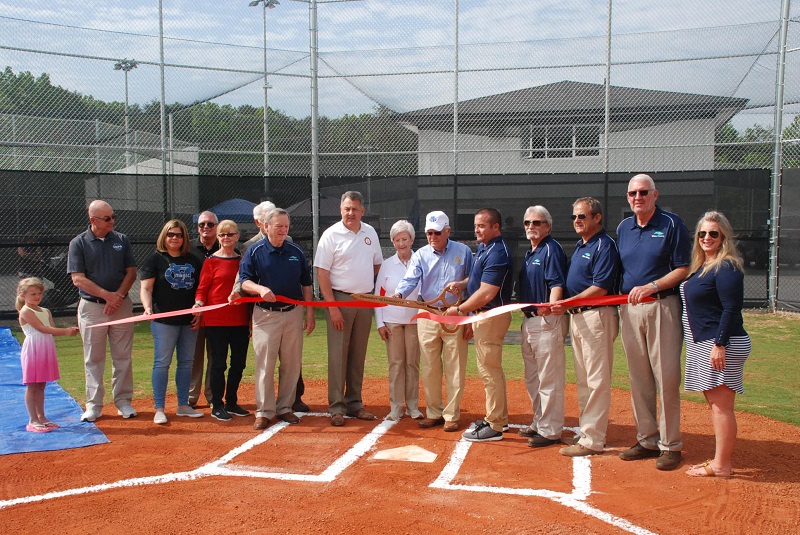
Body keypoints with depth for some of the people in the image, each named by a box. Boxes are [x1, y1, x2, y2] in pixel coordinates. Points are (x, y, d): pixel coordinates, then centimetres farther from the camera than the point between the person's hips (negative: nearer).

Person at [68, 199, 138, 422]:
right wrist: (107, 295, -14)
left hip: (121, 305, 2)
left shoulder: (122, 240, 6)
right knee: (94, 359, 4)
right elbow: (78, 279, -7)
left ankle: (123, 401, 14)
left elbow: (131, 272, 5)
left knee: (123, 357, 4)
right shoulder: (78, 243, -1)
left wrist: (119, 296, -10)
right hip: (91, 307, -2)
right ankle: (94, 404, 12)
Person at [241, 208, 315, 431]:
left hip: (293, 313, 3)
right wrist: (260, 289, -26)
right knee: (265, 364, -3)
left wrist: (310, 315, 7)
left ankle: (285, 408, 19)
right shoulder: (254, 252, 0)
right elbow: (244, 281, -5)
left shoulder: (296, 251, 8)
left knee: (292, 364, 7)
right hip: (265, 314, -3)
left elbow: (306, 284, 12)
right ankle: (264, 411, 5)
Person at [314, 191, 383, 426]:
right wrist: (332, 307, -16)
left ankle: (354, 403, 20)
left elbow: (377, 263, 20)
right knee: (338, 354, -3)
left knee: (358, 354, 10)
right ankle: (336, 407, 3)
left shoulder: (370, 233, 8)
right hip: (340, 299, -5)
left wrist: (370, 289, 9)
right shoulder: (331, 235, -7)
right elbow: (322, 273, -10)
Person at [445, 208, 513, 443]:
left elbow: (485, 294, -25)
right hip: (482, 316, 11)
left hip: (492, 315, -11)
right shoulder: (483, 248, 11)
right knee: (491, 369, 17)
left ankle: (494, 426, 4)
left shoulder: (497, 253, -21)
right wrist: (462, 284, 5)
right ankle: (499, 418, 29)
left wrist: (459, 310, -17)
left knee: (489, 370, -4)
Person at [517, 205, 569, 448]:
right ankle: (539, 423, 29)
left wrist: (550, 305, -38)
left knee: (549, 378, -5)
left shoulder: (551, 249, -10)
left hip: (547, 320, -10)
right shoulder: (530, 253, 18)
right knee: (532, 378, 17)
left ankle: (551, 430, 1)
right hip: (529, 320, 10)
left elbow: (557, 284, -22)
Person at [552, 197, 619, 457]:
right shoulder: (580, 245, 19)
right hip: (577, 316, 10)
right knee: (583, 380, 15)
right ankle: (586, 430, 24)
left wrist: (569, 302, -21)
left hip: (597, 316, -10)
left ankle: (593, 440, -4)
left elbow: (600, 288, -19)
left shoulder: (604, 245, -11)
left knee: (597, 380, -6)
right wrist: (564, 306, 10)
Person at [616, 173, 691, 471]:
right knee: (638, 378, 9)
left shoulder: (672, 224, -3)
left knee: (666, 377, -4)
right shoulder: (623, 228, 14)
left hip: (662, 307, -5)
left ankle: (670, 445, 5)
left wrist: (651, 286, -17)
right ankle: (647, 440, 18)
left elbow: (684, 269, -7)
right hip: (629, 309, 6)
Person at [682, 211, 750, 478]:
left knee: (721, 405, -6)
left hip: (721, 345, -10)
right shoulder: (700, 267, 16)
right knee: (714, 403, 14)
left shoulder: (727, 268, -13)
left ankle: (721, 466, 0)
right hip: (702, 345, 10)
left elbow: (731, 310, -19)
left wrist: (720, 345, -22)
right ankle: (719, 460, 22)